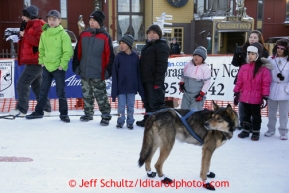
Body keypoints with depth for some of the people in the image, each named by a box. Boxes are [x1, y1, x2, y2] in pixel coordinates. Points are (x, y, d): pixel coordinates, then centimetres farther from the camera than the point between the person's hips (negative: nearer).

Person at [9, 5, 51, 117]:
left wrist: (25, 35, -19)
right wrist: (21, 35, 7)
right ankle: (46, 109, 16)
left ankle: (21, 110, -7)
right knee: (37, 86, 12)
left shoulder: (38, 26, -12)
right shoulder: (29, 26, 20)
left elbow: (39, 42, -25)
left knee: (22, 84, -11)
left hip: (35, 61, -11)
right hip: (33, 61, 11)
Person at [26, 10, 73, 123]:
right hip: (46, 67, 5)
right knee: (43, 91, 14)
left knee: (61, 92, 4)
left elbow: (68, 51, -13)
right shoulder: (44, 34, 5)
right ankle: (38, 112, 25)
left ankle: (63, 114, 15)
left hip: (58, 68, -5)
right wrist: (41, 61, 6)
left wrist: (62, 64, -15)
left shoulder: (63, 34, -10)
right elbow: (41, 49, 15)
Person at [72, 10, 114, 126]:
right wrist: (76, 66, 7)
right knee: (87, 95, 16)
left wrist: (107, 71, -11)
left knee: (101, 96, -1)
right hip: (84, 72, 5)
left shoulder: (105, 37, -8)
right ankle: (88, 113, 30)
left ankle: (106, 116, 9)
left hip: (98, 74, -5)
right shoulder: (83, 35, 5)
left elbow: (109, 56, -8)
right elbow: (78, 52, 10)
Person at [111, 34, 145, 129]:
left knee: (130, 106, 10)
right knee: (121, 106, 6)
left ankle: (130, 122, 22)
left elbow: (138, 73, 3)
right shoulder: (118, 57, -3)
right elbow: (114, 74, -3)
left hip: (132, 87, 1)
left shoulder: (135, 57, 0)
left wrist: (140, 89, 2)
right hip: (121, 87, -1)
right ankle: (120, 121, 21)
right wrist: (114, 91, -7)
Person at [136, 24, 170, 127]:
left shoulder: (162, 46, -9)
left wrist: (158, 81, -22)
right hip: (145, 79, 9)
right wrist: (141, 78, 20)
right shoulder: (147, 45, 21)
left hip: (154, 80, -9)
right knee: (147, 101, 16)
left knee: (156, 102, -9)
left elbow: (162, 65, -17)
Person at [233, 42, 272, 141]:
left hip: (256, 98, -4)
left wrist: (265, 97, -13)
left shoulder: (264, 68, -9)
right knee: (246, 114, 17)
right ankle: (246, 130, 30)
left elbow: (266, 84, -10)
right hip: (244, 97, 4)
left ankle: (256, 132, 24)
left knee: (256, 116, 11)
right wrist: (236, 94, 7)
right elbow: (239, 82, 6)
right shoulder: (244, 67, 2)